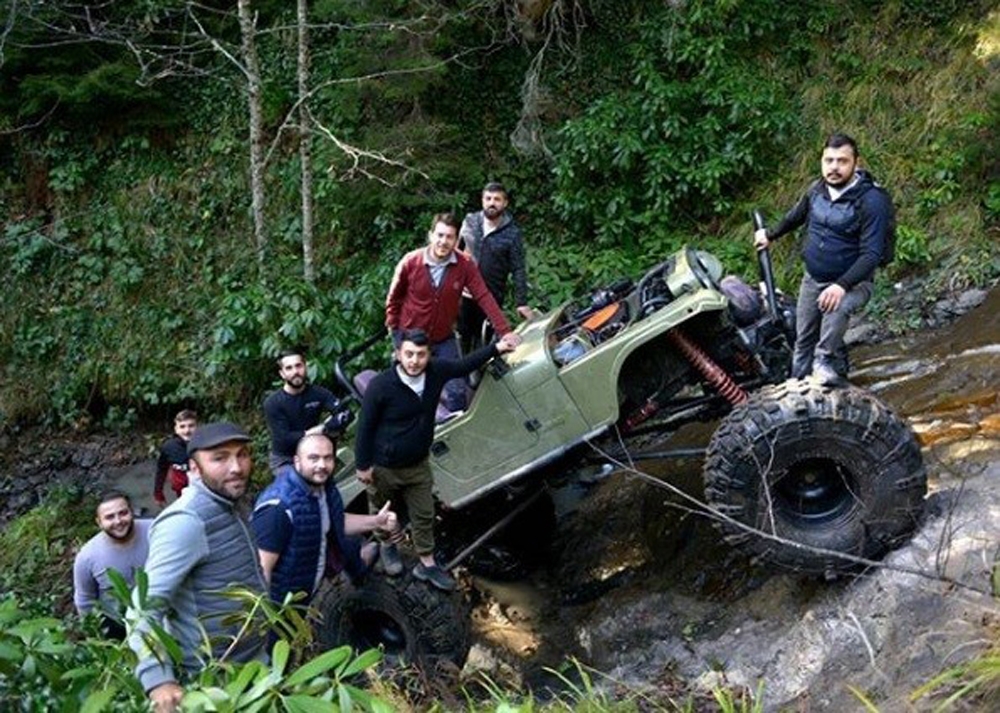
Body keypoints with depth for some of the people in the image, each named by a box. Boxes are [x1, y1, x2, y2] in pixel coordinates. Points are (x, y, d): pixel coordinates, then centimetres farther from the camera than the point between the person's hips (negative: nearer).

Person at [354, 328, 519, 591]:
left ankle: (426, 564, 31)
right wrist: (363, 465, -13)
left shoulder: (436, 371, -15)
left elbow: (464, 365, 6)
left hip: (418, 464, 4)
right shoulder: (380, 387, -29)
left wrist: (496, 348, 2)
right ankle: (386, 546, 50)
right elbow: (365, 428, -18)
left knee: (424, 515, 13)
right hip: (383, 467, -4)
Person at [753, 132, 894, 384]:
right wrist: (771, 234, 33)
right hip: (813, 278, 6)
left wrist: (842, 286, -35)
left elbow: (872, 254, -25)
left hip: (852, 281, -6)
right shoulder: (818, 189, -2)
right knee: (804, 340, 10)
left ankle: (827, 362, -15)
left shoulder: (871, 200, -21)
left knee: (836, 308, -37)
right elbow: (797, 215, 21)